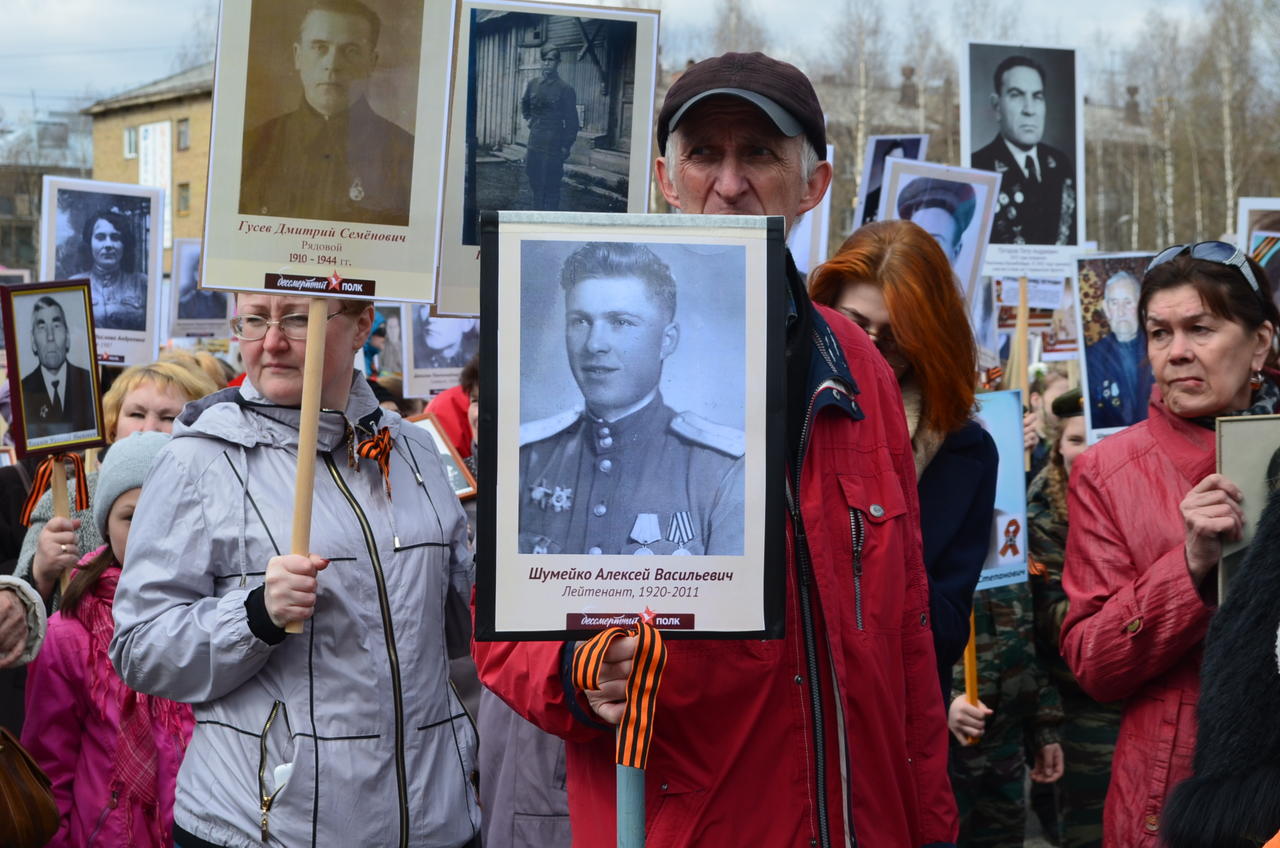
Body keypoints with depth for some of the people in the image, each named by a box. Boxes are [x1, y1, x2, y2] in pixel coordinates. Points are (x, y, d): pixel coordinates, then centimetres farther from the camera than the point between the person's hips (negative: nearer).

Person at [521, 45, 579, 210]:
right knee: (535, 183, 10)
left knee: (551, 187, -5)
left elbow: (571, 122, -6)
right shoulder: (533, 84, 8)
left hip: (553, 146, -6)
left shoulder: (566, 89, -7)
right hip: (534, 144, 6)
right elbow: (524, 103, 31)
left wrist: (566, 146, -8)